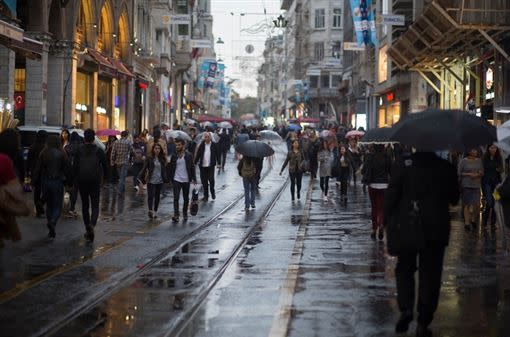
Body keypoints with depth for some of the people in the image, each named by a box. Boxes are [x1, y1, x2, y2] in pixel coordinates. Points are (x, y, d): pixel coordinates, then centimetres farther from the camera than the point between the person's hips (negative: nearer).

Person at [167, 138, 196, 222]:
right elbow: (170, 168, 7)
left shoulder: (189, 156, -1)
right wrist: (170, 178, 1)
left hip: (186, 180, 0)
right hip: (176, 180, 0)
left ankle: (185, 214, 28)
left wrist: (194, 178, -6)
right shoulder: (174, 156, 3)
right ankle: (176, 215, -14)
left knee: (186, 199, 12)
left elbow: (192, 167, 1)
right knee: (176, 198, -10)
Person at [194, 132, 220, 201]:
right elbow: (198, 155, 7)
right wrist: (195, 163, 2)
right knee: (204, 181, 4)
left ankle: (212, 192, 18)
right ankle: (206, 195, 15)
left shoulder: (214, 145, 1)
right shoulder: (201, 145, 5)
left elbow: (217, 154, 3)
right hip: (202, 166, 2)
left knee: (211, 179, -7)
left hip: (211, 166, -2)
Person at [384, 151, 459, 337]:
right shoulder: (447, 168, -2)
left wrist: (388, 223, 2)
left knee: (404, 270, 16)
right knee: (430, 275, 7)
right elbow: (454, 199, 8)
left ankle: (405, 309, -5)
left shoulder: (402, 167, -5)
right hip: (437, 230, 0)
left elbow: (390, 199, -6)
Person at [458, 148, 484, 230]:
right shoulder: (463, 161, -2)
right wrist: (469, 174, -13)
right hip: (466, 185, -3)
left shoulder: (479, 161, 9)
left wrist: (478, 174, -8)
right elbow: (459, 173, -3)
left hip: (476, 185, 3)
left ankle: (474, 220, 19)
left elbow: (482, 172, 14)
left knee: (477, 204, -5)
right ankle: (466, 222, 5)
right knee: (467, 204, -2)